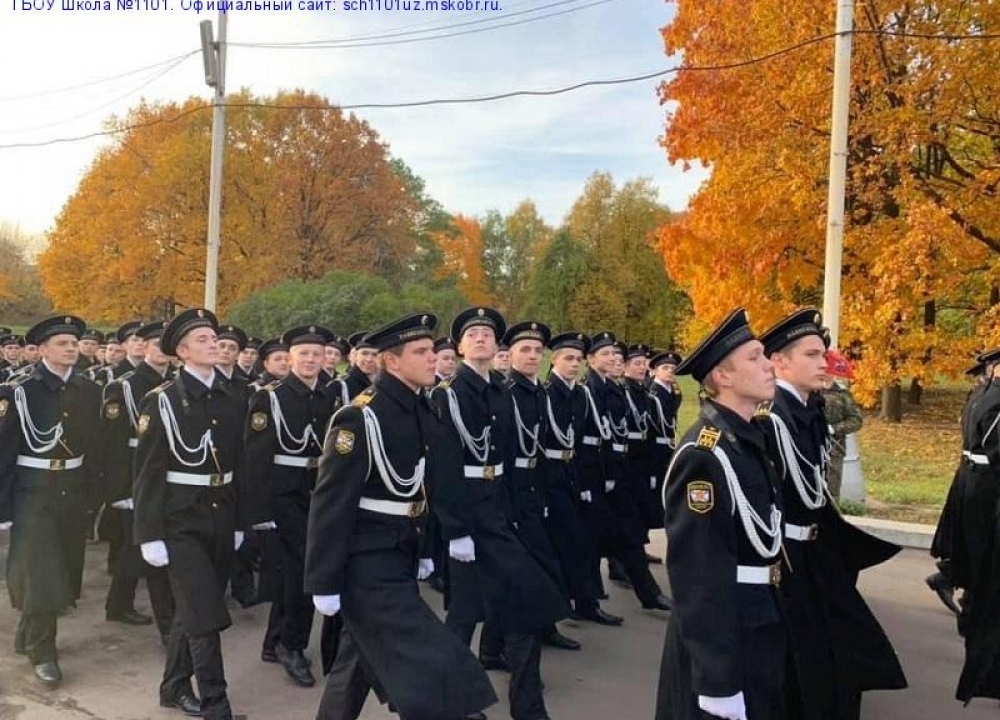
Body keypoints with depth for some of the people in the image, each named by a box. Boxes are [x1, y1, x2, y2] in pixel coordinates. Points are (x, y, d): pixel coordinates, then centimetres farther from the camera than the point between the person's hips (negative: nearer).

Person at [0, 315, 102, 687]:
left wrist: (92, 489, 4)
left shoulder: (88, 391, 3)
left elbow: (93, 444, 8)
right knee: (39, 573, -3)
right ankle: (42, 652, 13)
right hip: (33, 491, -4)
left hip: (72, 490, 5)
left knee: (63, 570, 13)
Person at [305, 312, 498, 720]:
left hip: (401, 557, 8)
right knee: (433, 669, -9)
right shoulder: (361, 417, -19)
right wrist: (324, 582, -17)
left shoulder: (426, 413, 6)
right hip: (366, 565, -8)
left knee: (360, 663, 21)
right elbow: (330, 503, -19)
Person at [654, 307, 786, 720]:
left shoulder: (750, 439, 7)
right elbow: (696, 575, -25)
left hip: (758, 630, 9)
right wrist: (717, 682, -24)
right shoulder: (704, 455, -23)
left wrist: (769, 622, 18)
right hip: (720, 638, -9)